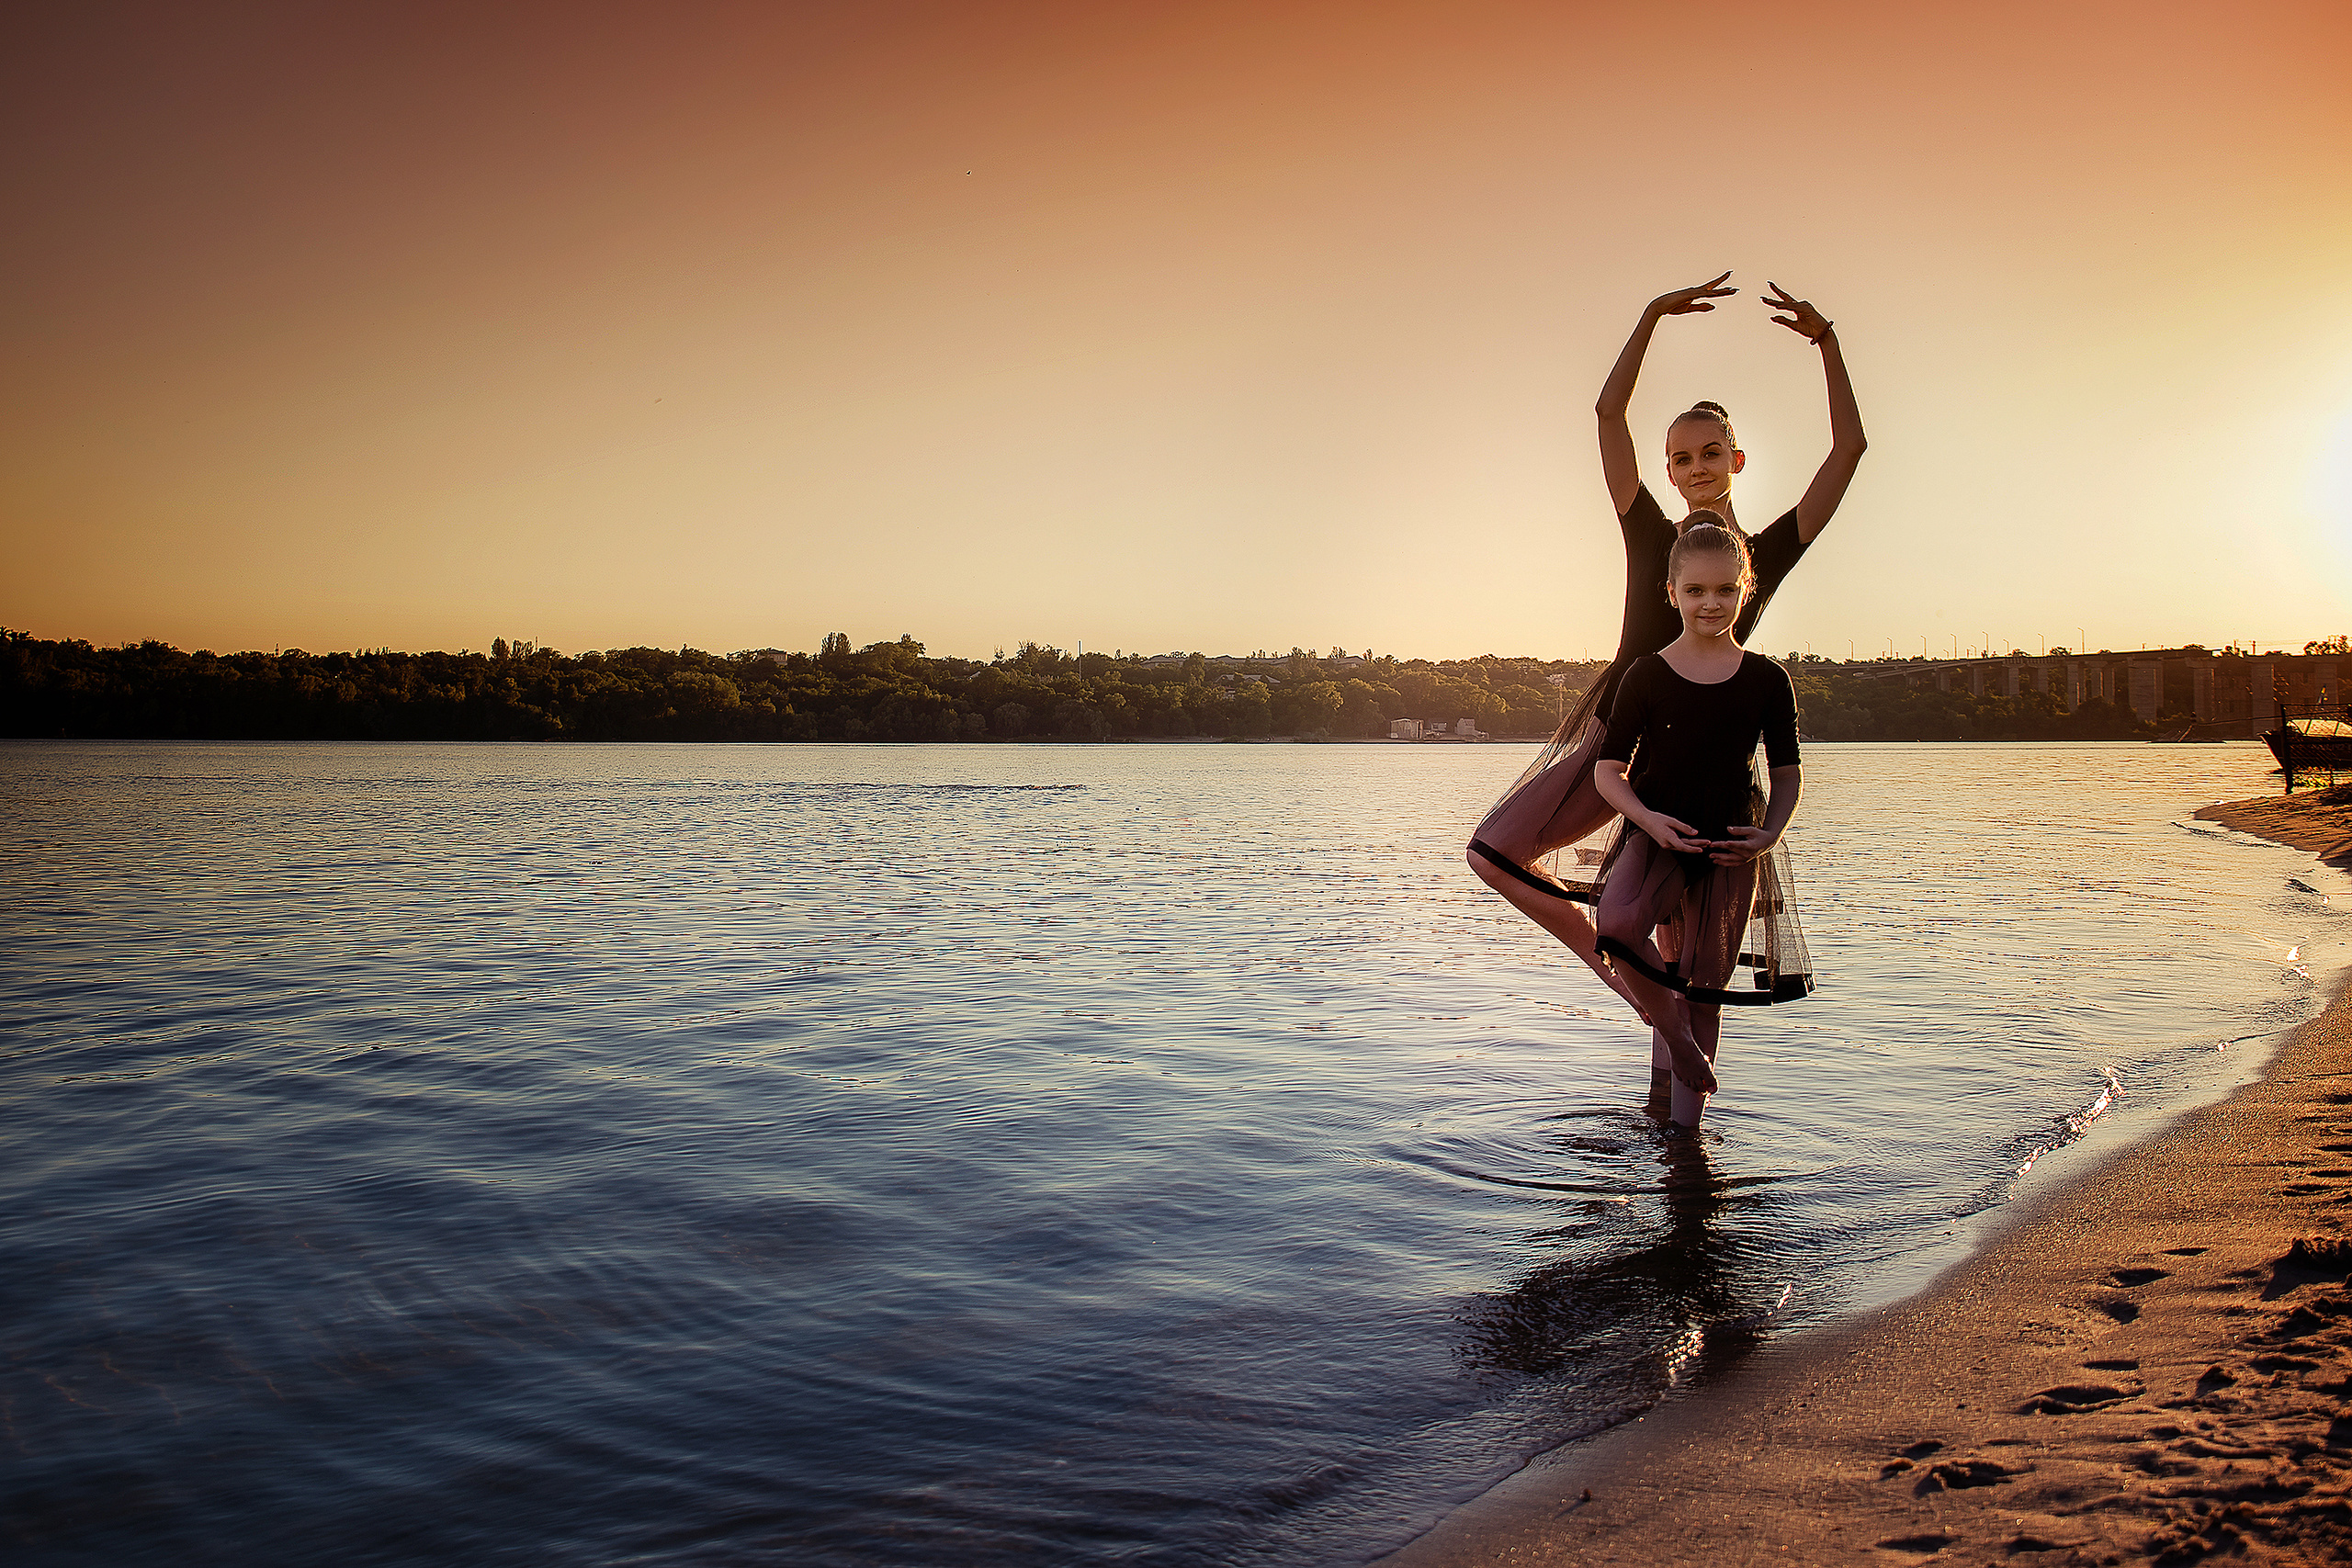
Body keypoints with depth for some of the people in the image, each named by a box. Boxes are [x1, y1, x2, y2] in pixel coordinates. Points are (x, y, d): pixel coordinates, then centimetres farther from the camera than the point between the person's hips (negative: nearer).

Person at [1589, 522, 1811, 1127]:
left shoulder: (1766, 680, 3)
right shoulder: (1647, 675, 0)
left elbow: (1787, 772, 9)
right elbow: (1608, 769, 1)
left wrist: (1770, 833, -10)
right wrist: (1648, 818, -17)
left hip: (1731, 846, 1)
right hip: (1656, 834, -1)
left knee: (1705, 988, 5)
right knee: (1616, 923, -32)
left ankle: (1686, 1128, 17)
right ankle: (1673, 1029, -7)